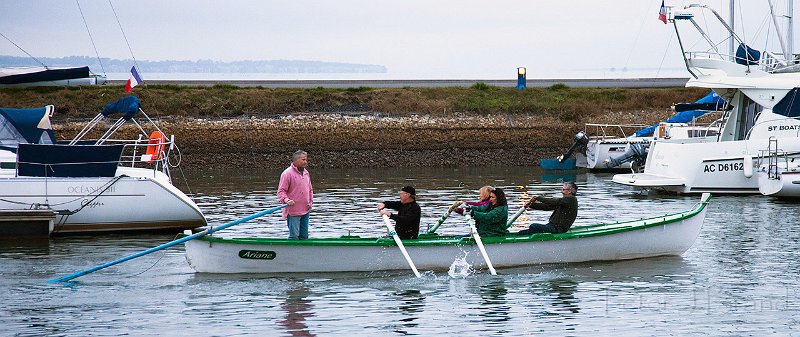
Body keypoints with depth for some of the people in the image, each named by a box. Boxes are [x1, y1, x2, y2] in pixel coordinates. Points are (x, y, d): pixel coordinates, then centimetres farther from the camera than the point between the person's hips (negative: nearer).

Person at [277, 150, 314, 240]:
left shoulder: (306, 173, 12)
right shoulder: (287, 173, -12)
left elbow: (310, 189, 25)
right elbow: (281, 191, -13)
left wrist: (311, 202, 14)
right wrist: (286, 200, -29)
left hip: (305, 211, 8)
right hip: (293, 212, -8)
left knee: (304, 235, 11)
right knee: (294, 236, -11)